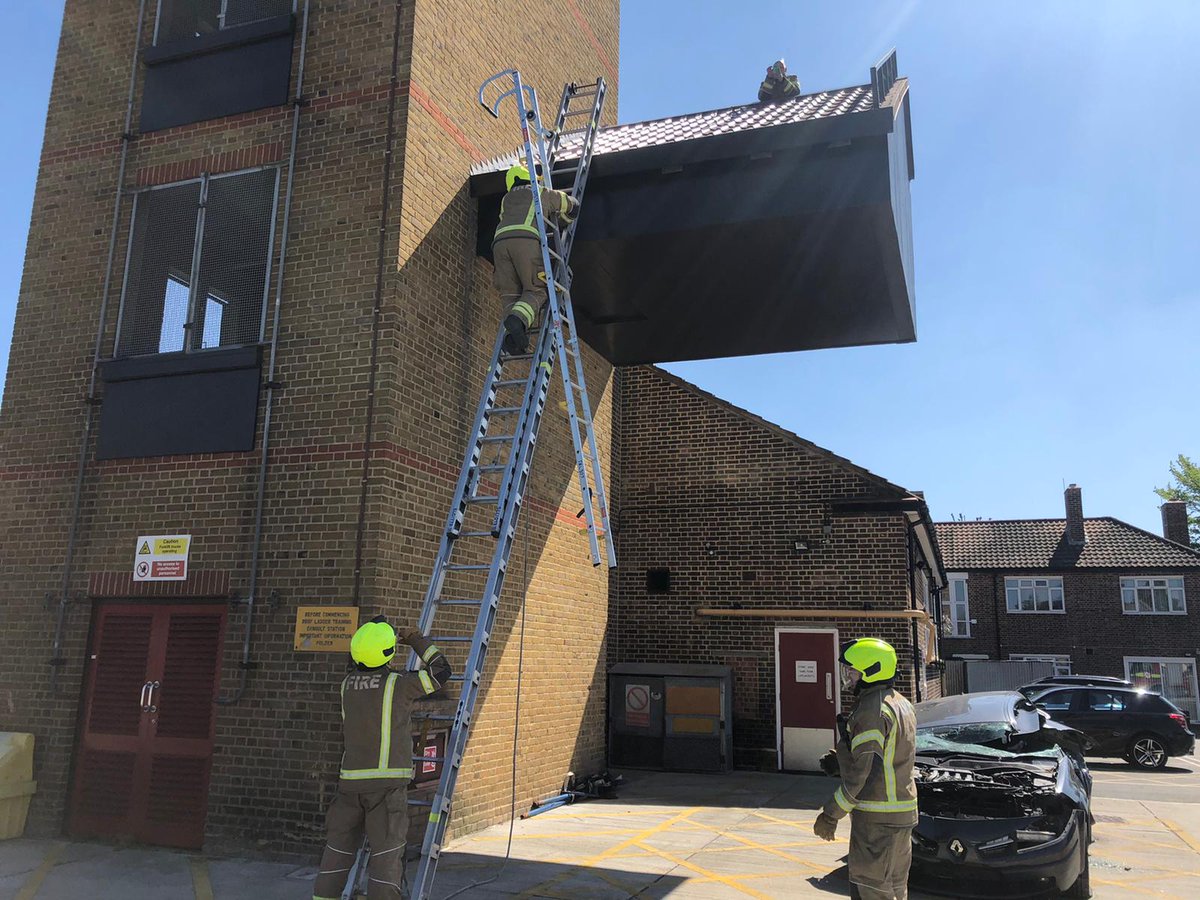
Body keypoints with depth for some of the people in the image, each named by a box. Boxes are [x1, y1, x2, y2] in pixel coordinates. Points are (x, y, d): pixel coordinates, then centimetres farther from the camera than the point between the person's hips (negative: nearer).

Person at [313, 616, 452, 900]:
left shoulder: (348, 684, 8)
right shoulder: (397, 684, -9)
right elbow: (441, 672, 2)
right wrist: (418, 641, 13)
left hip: (351, 781, 5)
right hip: (387, 782, -5)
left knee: (338, 852, 14)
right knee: (386, 856, -2)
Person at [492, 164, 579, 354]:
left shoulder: (507, 199, 38)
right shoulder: (543, 193, 31)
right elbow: (572, 204, 43)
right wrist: (561, 220, 63)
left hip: (500, 240, 3)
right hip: (526, 240, -3)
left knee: (510, 294, 4)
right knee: (535, 291, 0)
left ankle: (512, 335, -22)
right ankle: (518, 320, -31)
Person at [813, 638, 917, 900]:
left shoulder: (871, 710, -20)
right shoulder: (901, 703, 12)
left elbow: (861, 771, -22)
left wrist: (831, 814, -16)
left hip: (877, 817, -10)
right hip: (903, 812, 10)